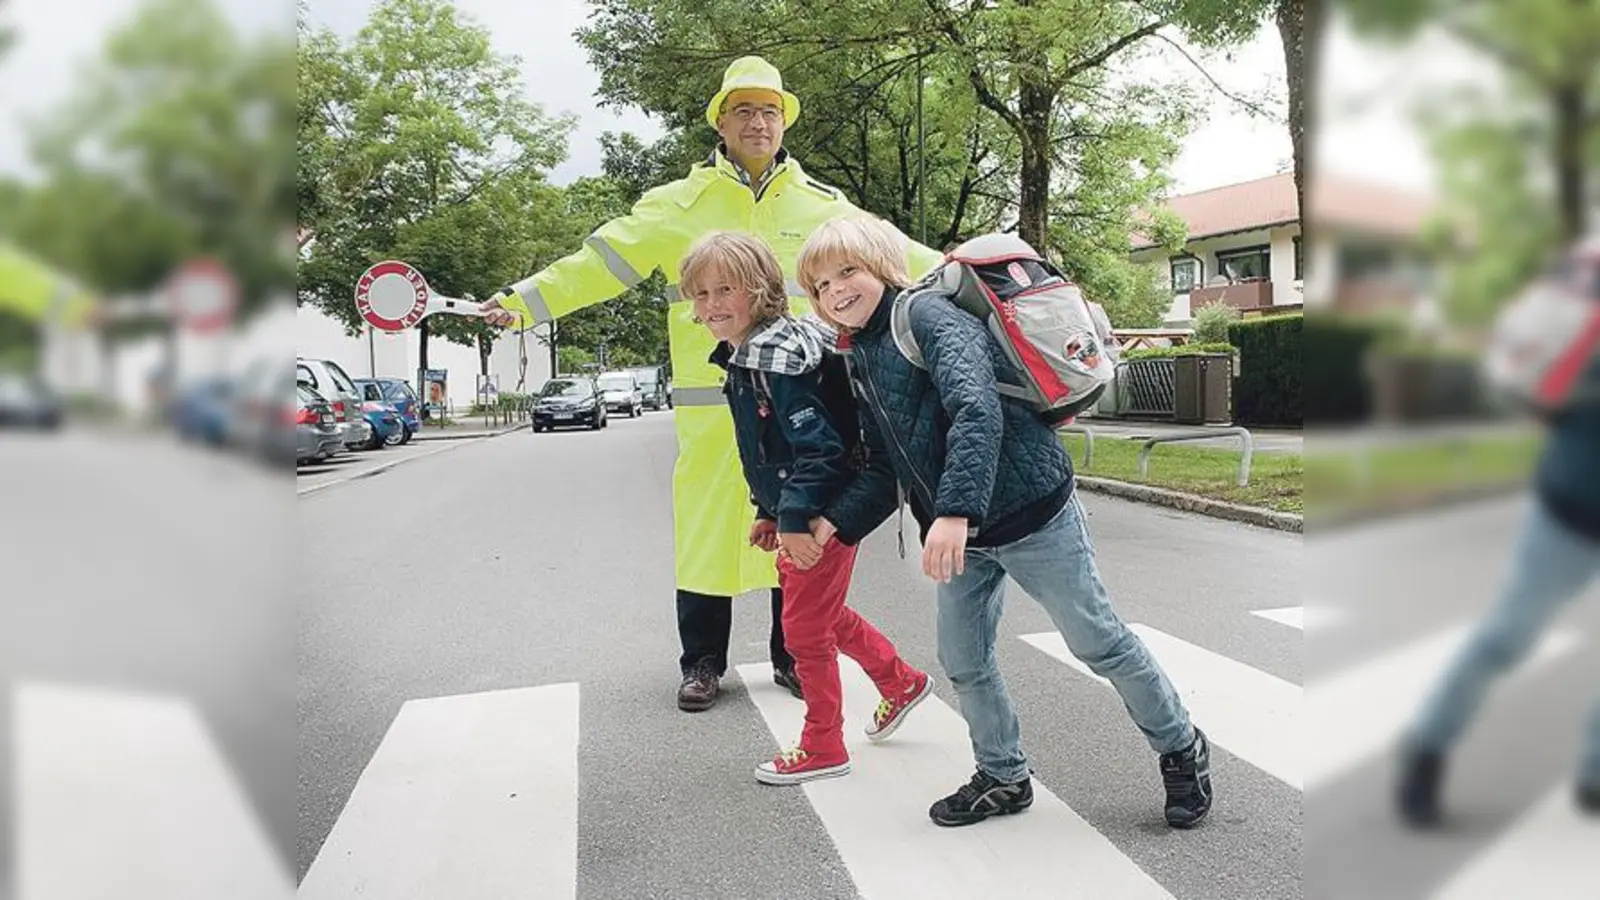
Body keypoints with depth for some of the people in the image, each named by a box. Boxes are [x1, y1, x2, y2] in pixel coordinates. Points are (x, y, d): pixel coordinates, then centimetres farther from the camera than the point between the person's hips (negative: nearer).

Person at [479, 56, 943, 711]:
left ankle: (793, 657, 23)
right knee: (707, 527, 1)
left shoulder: (822, 206, 10)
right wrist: (520, 301, -5)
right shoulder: (679, 204, 5)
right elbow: (598, 263, 2)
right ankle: (703, 663, 18)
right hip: (711, 401, -1)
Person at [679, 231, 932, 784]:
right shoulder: (741, 359, 9)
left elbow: (820, 446, -28)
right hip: (794, 512, 10)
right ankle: (901, 683, 43)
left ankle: (822, 748, 20)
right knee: (827, 615, 23)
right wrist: (769, 512, 19)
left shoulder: (782, 357, -23)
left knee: (804, 628, 2)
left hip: (825, 515, -10)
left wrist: (797, 519, -29)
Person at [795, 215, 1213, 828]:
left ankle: (1181, 749, 29)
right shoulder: (861, 364, 11)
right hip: (959, 533, 8)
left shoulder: (928, 317, -15)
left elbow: (976, 409, -31)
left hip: (1029, 510, -8)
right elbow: (884, 471, 13)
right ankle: (1003, 778, 33)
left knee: (1098, 641, 6)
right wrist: (834, 521, -1)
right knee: (962, 661, 11)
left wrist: (955, 510, -40)